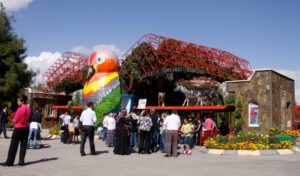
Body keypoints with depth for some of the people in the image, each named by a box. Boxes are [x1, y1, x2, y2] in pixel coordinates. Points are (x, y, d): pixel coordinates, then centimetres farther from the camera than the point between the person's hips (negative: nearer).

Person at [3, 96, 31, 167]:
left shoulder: (20, 109, -16)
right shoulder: (28, 109, 5)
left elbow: (15, 120, -11)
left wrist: (14, 120, 8)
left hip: (18, 128, -6)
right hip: (26, 128, 6)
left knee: (13, 146, 1)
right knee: (23, 145, 8)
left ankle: (9, 162, 5)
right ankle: (21, 161, 9)